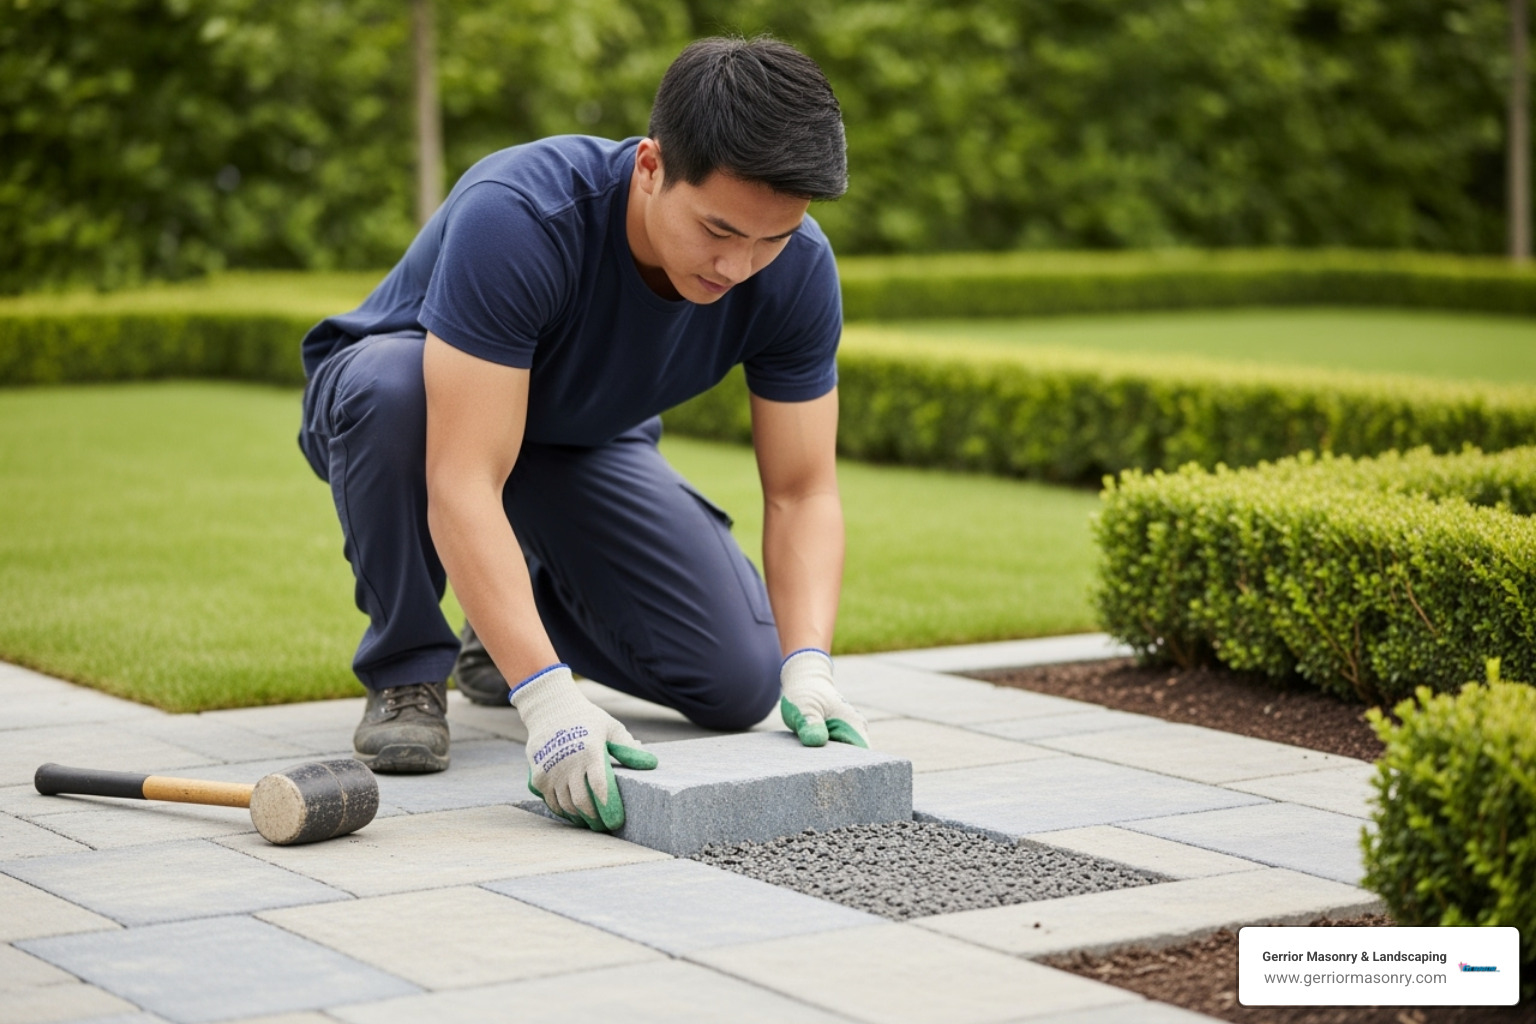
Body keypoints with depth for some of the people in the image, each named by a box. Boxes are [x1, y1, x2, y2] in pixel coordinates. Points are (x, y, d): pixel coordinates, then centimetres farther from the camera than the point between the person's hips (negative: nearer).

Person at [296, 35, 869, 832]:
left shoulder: (795, 272, -24)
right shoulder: (516, 216, -40)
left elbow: (802, 492, -18)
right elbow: (465, 485, -45)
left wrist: (808, 666, -35)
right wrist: (547, 701, -53)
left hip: (585, 441, 4)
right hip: (417, 410, -4)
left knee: (739, 684, -14)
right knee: (389, 384, -41)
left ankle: (503, 634, 16)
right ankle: (406, 668, -16)